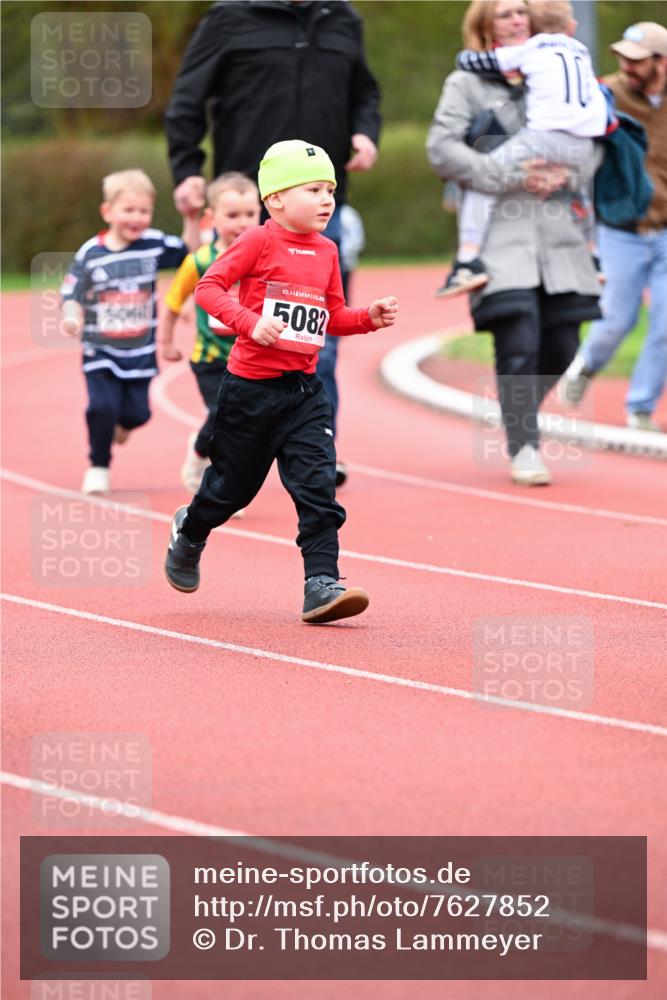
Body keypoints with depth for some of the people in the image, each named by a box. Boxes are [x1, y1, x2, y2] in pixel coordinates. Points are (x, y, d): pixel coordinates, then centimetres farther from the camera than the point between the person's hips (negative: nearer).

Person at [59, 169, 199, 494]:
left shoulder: (153, 244, -2)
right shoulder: (90, 253, -7)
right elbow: (72, 293, -5)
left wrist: (191, 217, -7)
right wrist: (71, 318, -24)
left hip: (140, 351, 2)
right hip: (100, 350, -2)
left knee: (137, 412, 0)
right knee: (102, 406, -14)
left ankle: (121, 425, 39)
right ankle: (98, 467, 8)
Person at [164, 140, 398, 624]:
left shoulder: (327, 251, 9)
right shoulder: (259, 241, -9)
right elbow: (209, 286, -13)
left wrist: (371, 317, 0)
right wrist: (250, 322, -27)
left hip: (304, 389, 4)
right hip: (251, 385, -4)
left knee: (317, 485, -10)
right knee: (233, 484, 11)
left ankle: (322, 584, -14)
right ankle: (189, 531, 42)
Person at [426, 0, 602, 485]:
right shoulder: (466, 83, 4)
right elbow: (442, 149, -7)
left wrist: (569, 174, -6)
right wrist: (512, 176, -12)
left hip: (556, 229, 4)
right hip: (501, 231, -4)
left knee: (561, 347, 3)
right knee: (519, 344, -15)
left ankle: (517, 415, 30)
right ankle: (523, 447, -2)